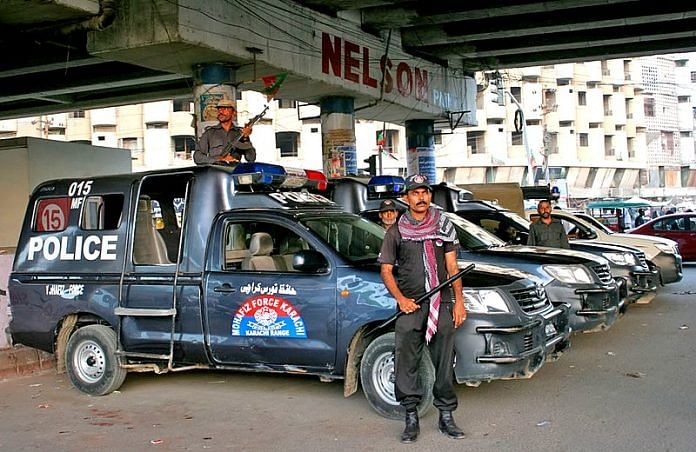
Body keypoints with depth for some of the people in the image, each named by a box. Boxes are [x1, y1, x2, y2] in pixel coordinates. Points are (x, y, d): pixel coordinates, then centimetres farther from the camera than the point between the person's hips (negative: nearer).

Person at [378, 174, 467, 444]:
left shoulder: (444, 226, 10)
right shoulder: (396, 232, 6)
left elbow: (452, 267, 10)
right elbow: (386, 271, 6)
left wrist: (459, 301, 1)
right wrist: (401, 299, -9)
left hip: (441, 305, 1)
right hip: (410, 307, -1)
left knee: (444, 364, 4)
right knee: (407, 365, 0)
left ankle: (446, 416, 14)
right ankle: (411, 419, 11)